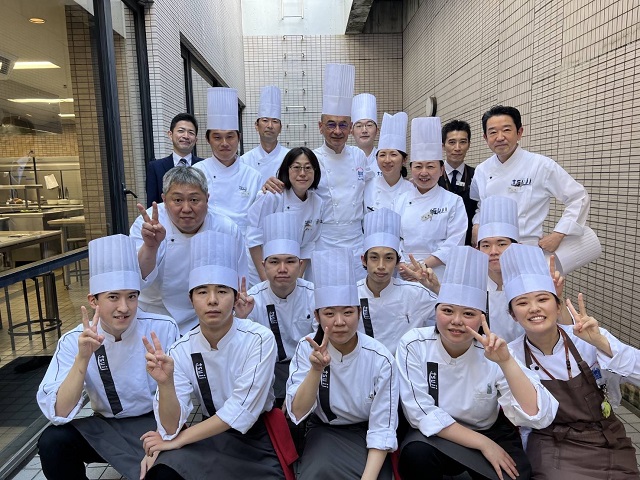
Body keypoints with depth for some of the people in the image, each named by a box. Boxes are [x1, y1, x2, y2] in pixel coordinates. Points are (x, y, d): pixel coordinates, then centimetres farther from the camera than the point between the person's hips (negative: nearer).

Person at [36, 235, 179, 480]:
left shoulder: (163, 329, -17)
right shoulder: (73, 341, -11)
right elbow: (58, 413, -20)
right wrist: (83, 357, -32)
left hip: (155, 422, -3)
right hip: (106, 429, 3)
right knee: (52, 442, -21)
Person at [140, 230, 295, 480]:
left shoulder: (259, 339, -20)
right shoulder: (180, 350, -10)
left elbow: (242, 410, -20)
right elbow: (171, 428, -13)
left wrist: (178, 440, -15)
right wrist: (165, 384, -32)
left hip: (257, 437, 0)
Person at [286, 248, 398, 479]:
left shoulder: (380, 358, -19)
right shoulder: (307, 349, -14)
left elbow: (382, 427, -14)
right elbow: (297, 413, -19)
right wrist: (317, 369, -34)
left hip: (365, 431, 0)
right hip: (324, 431, 0)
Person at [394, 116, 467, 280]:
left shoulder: (454, 202, 0)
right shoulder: (401, 201, 8)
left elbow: (454, 243, -6)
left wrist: (423, 265, -13)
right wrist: (402, 266, -11)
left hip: (440, 274, -2)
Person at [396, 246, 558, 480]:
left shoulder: (493, 353, -18)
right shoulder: (414, 345, -20)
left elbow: (539, 417, -26)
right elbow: (422, 414, -18)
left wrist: (506, 362, -38)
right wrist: (483, 444, -19)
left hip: (491, 433, 1)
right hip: (437, 435, -1)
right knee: (416, 454, -32)